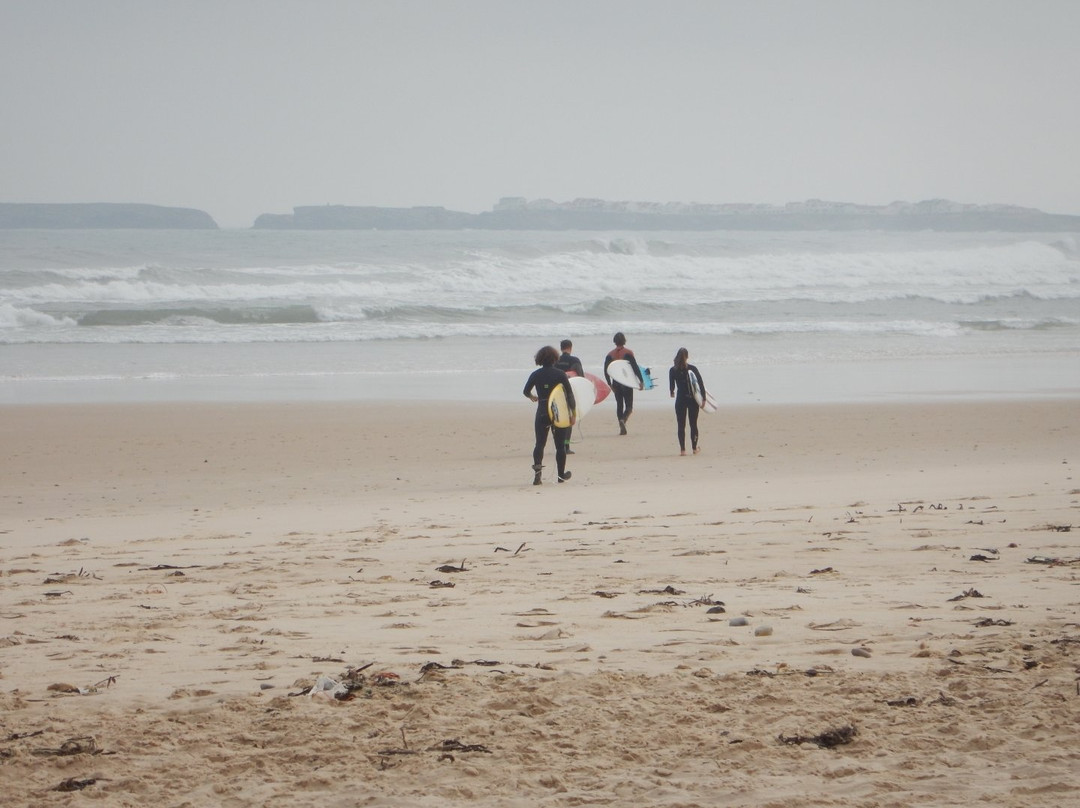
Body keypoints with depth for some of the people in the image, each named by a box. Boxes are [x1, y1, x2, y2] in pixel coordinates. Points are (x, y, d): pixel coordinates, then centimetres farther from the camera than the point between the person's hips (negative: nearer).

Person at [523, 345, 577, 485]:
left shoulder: (536, 374, -1)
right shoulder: (560, 374, -5)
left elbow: (526, 391, 9)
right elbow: (570, 394, -6)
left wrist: (532, 397, 32)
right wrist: (572, 414, 0)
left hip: (542, 412, 1)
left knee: (540, 443, 6)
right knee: (560, 444, 9)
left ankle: (537, 466, -19)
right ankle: (561, 474, 14)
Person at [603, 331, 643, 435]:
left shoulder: (610, 354, 5)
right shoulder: (628, 353, -6)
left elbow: (606, 371, 5)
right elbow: (635, 367, -11)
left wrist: (610, 384, 14)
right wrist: (641, 381, -7)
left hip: (616, 383, 3)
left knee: (619, 405, 11)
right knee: (629, 405, 2)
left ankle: (622, 428, 6)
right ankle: (623, 420, -27)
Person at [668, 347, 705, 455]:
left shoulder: (672, 370, -5)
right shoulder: (692, 369, -6)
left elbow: (671, 385, 3)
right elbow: (701, 383, -8)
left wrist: (672, 392, 27)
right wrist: (703, 398, -1)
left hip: (680, 399, 0)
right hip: (693, 399, 0)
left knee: (681, 425, 5)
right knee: (693, 424, 11)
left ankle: (682, 449, 0)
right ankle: (694, 447, 17)